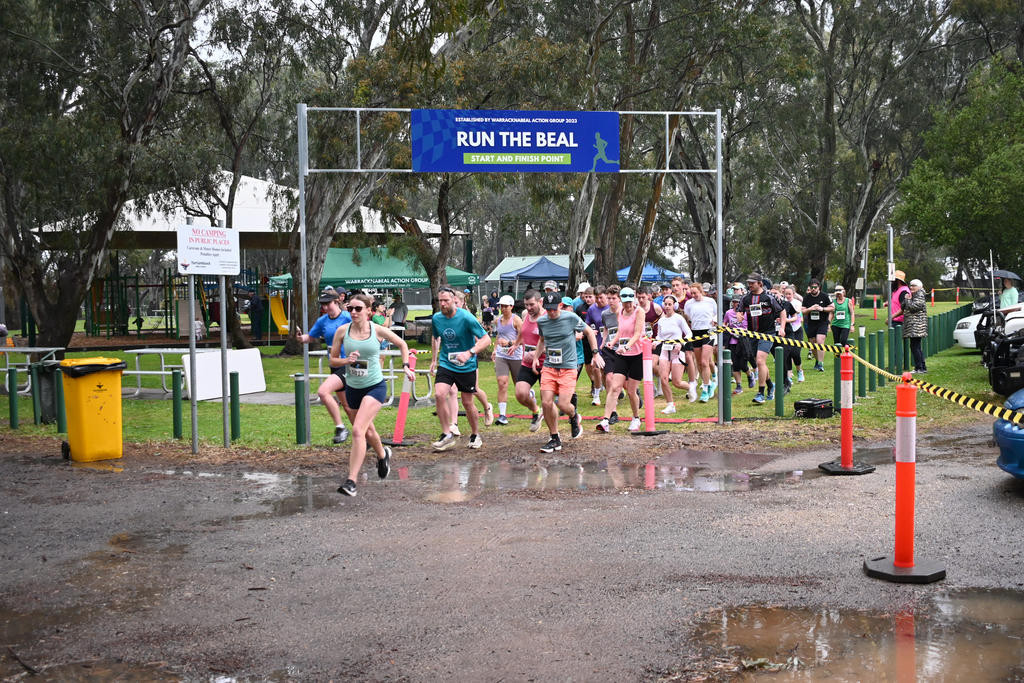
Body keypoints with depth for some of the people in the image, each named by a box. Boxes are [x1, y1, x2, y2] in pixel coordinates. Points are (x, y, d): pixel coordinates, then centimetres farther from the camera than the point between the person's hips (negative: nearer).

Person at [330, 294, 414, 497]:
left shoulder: (378, 330, -7)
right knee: (367, 431, 20)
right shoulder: (342, 331, -3)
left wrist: (406, 366, 2)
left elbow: (402, 344, 10)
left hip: (375, 386, -4)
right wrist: (347, 360, -16)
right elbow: (333, 360, 3)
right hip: (352, 388, 4)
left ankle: (351, 480, -18)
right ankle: (383, 454, 53)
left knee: (358, 431, -20)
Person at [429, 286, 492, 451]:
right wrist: (434, 359, 19)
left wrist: (469, 353, -31)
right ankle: (447, 435, -8)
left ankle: (475, 435, 28)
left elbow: (486, 339, -18)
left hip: (466, 366, -3)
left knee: (467, 403, 5)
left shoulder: (466, 317, -17)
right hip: (445, 363, 3)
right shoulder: (436, 318, -2)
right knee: (439, 394, -18)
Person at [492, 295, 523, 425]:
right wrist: (495, 349, 17)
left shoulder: (516, 320, -8)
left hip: (515, 355, -3)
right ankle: (502, 415, -13)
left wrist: (510, 343, -22)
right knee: (502, 383, -12)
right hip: (501, 356, 3)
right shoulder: (498, 320, 9)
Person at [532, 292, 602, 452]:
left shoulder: (571, 318, -7)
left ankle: (574, 417, 25)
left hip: (568, 367, -3)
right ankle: (555, 439, 9)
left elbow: (589, 332, 8)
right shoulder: (541, 321, 4)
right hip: (548, 367, 3)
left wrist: (595, 353, 7)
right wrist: (536, 357, 13)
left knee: (563, 404, -12)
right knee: (546, 403, -8)